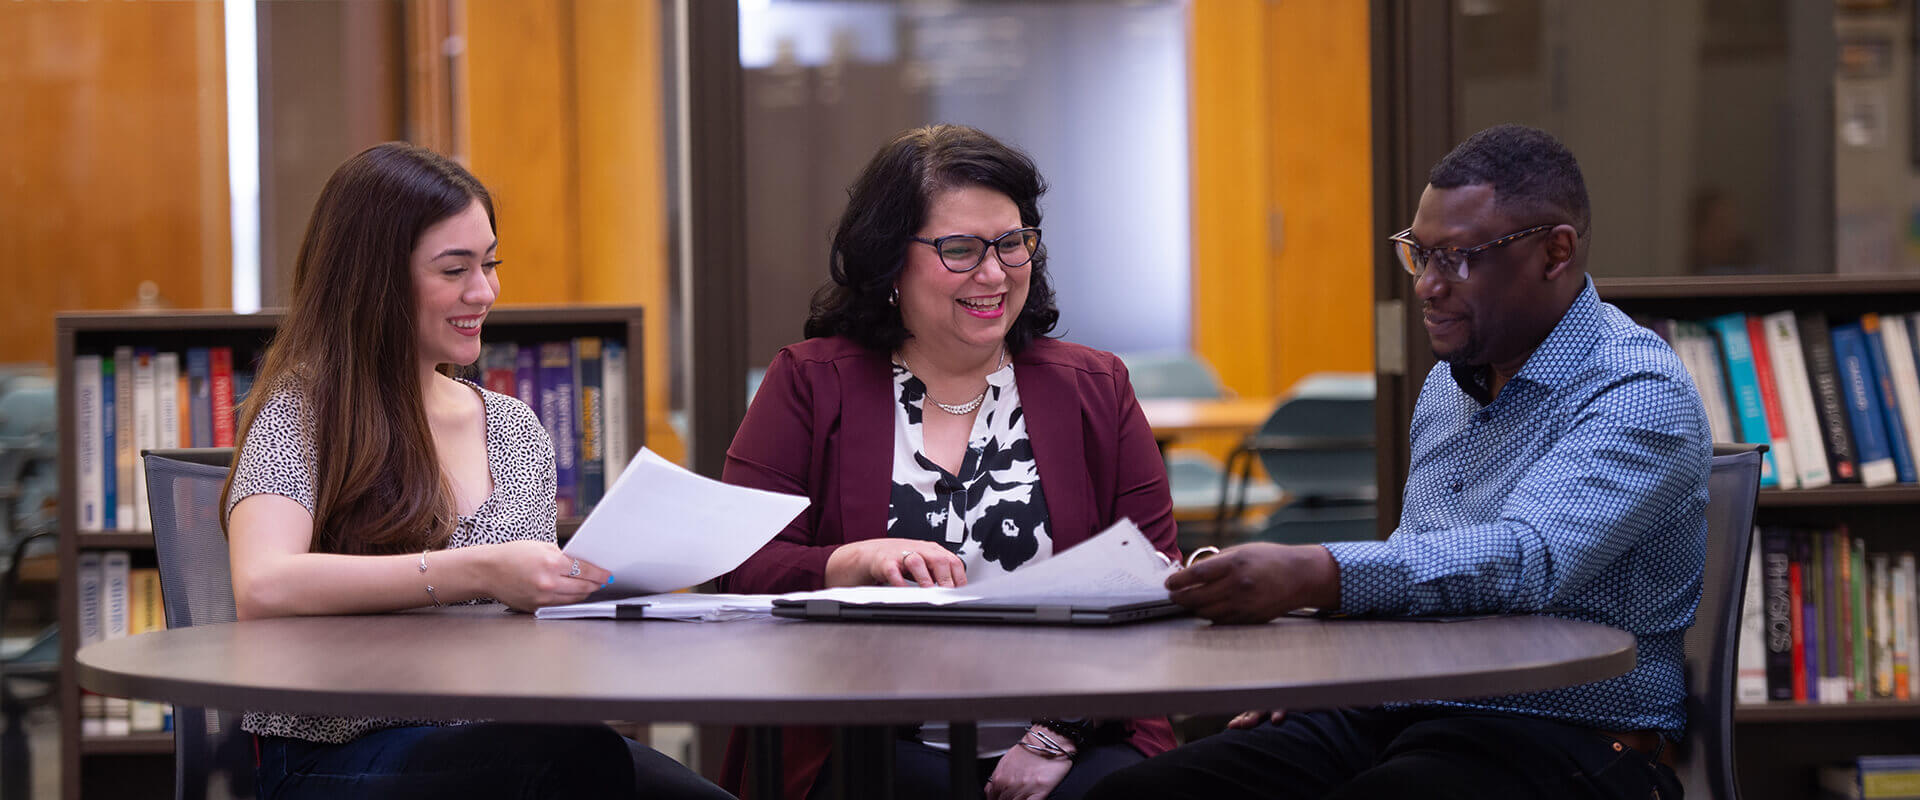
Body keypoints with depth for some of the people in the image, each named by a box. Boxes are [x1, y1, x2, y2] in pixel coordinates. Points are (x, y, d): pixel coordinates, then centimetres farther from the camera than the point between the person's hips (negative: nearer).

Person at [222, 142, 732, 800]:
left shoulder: (516, 429, 19)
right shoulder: (301, 416, 0)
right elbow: (260, 589, -18)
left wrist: (605, 580, -1)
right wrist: (478, 573, -24)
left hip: (495, 743, 6)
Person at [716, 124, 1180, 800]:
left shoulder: (1093, 389, 14)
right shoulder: (812, 384, 10)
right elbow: (742, 569, 3)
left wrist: (1059, 736, -9)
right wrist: (858, 562, -17)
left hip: (1078, 745, 1)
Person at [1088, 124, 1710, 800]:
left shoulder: (1642, 394, -10)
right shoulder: (1447, 382, 18)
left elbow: (1528, 559, -27)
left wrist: (1311, 574, -36)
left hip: (1559, 741, -7)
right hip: (1396, 720, 7)